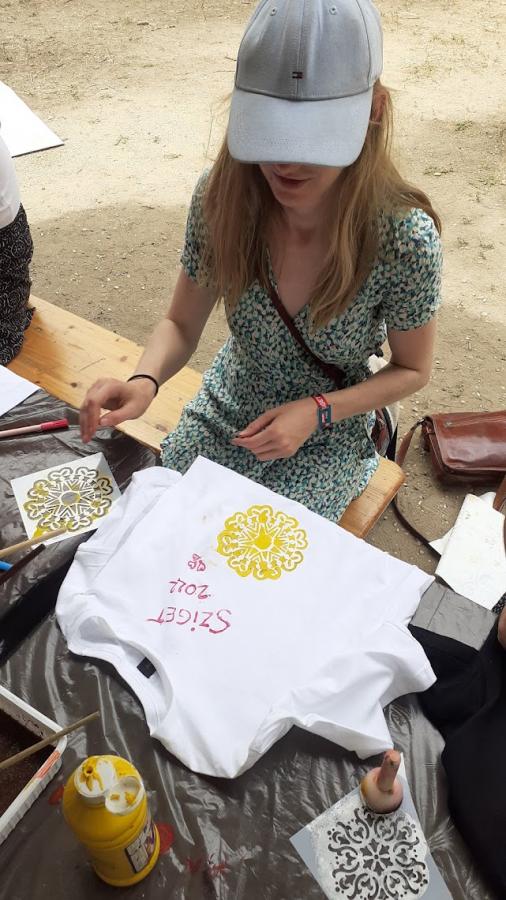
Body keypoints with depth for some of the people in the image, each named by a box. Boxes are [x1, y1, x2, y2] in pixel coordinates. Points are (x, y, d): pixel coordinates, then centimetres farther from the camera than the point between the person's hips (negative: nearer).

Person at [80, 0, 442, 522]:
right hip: (223, 416, 3)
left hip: (326, 441, -2)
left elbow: (412, 370, -11)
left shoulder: (407, 238, -28)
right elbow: (181, 326, -8)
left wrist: (314, 411, -24)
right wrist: (144, 382, -29)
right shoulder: (221, 196, -21)